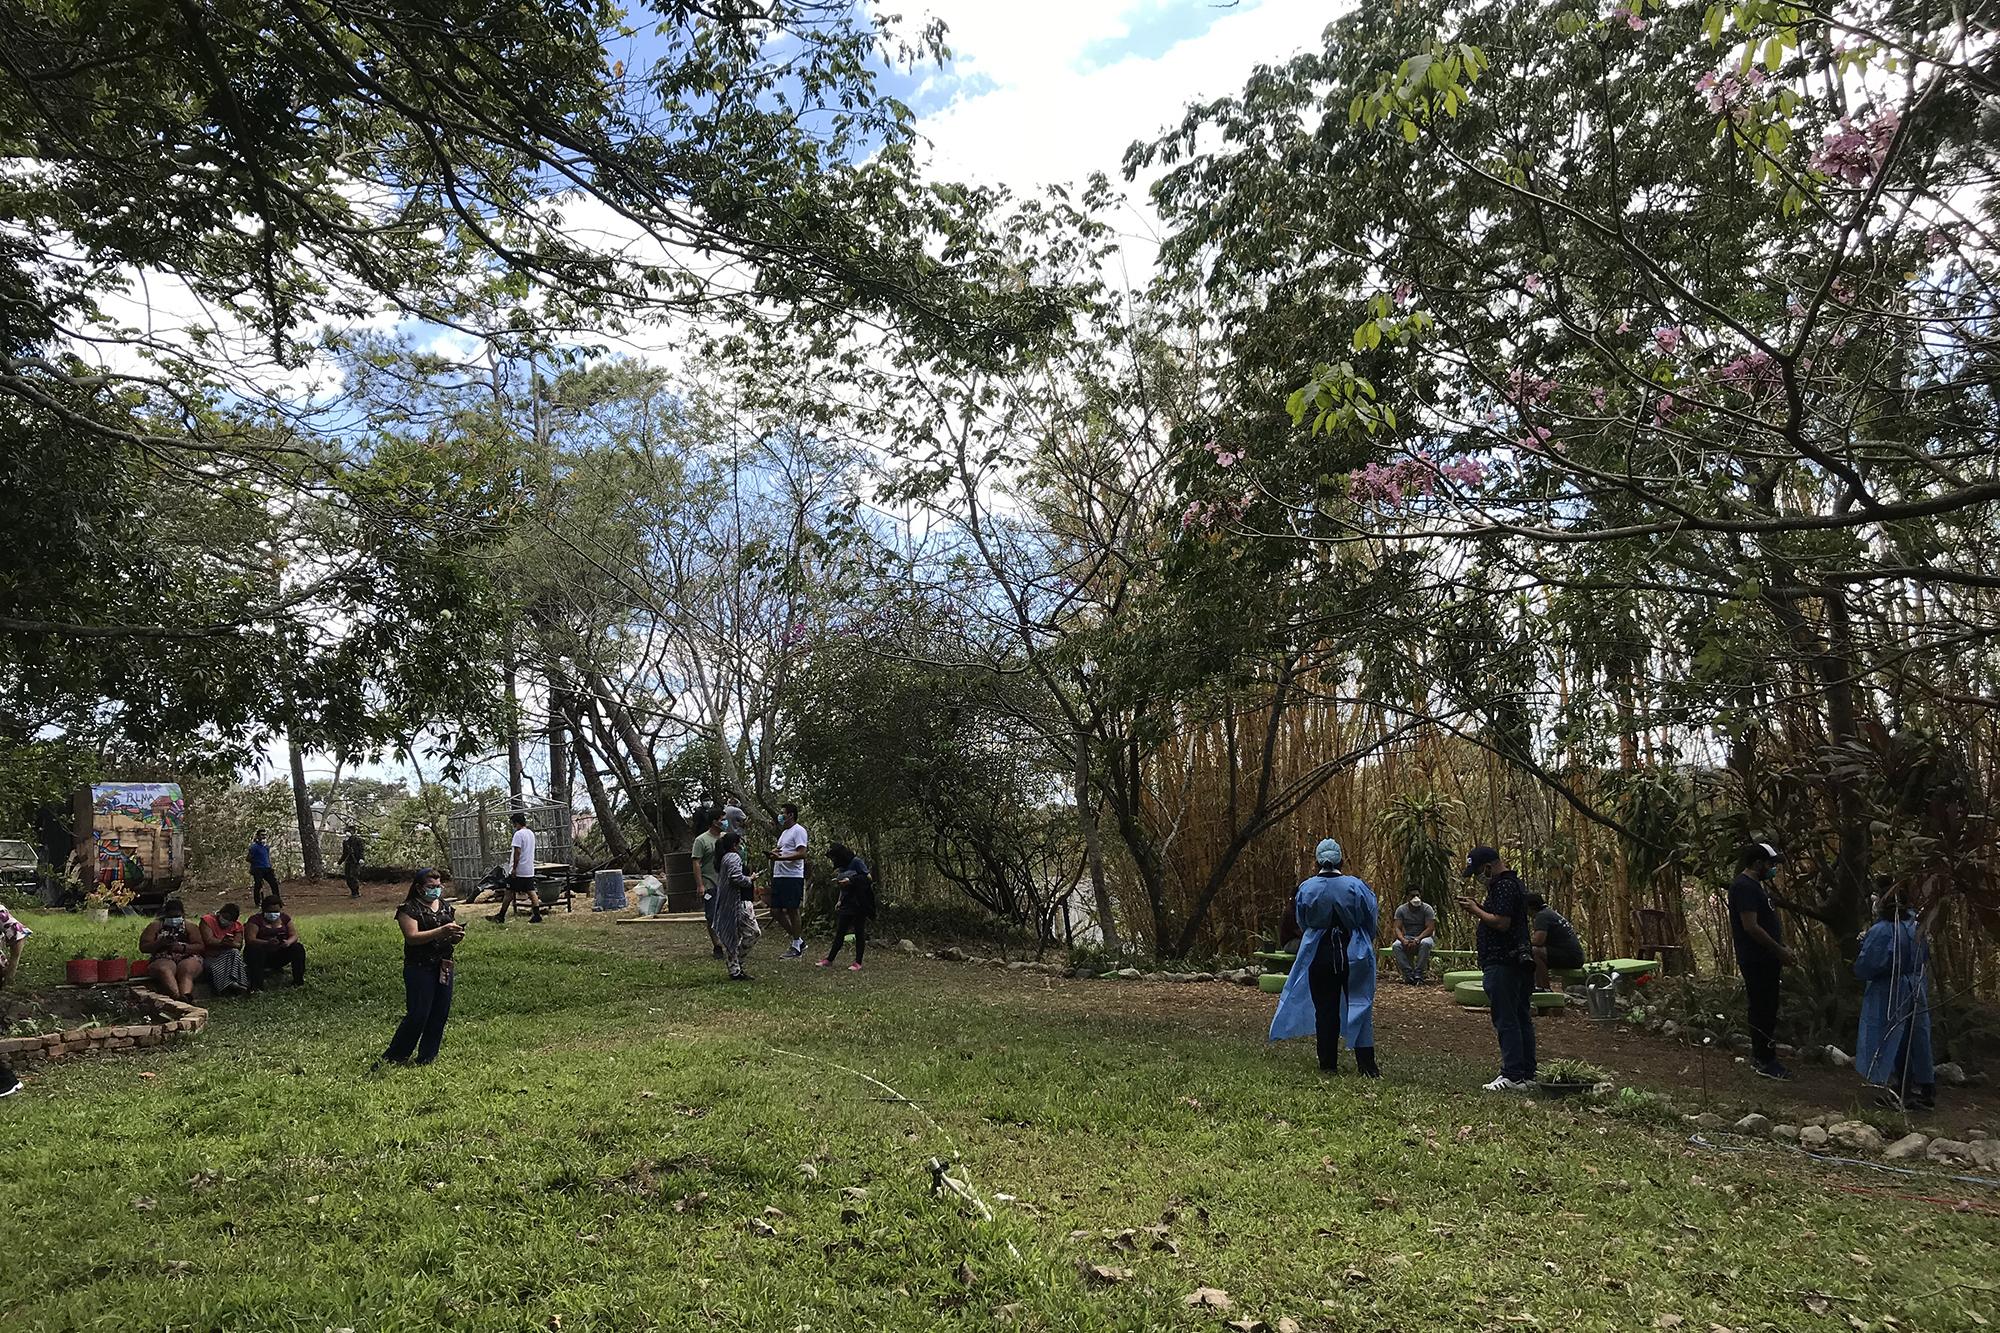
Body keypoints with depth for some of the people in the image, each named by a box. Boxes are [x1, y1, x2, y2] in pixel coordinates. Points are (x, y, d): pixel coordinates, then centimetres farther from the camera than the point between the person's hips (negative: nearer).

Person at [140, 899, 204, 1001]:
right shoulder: (156, 926, 16)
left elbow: (200, 947, 5)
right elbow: (143, 947, 9)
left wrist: (182, 948, -13)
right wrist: (159, 943, -10)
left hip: (187, 959, 0)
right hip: (163, 960, 0)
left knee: (187, 969, -35)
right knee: (164, 970, -35)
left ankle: (185, 995, -63)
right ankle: (177, 996, -62)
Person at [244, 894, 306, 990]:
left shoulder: (284, 918, 8)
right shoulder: (256, 920, -6)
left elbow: (294, 935, 3)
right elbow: (249, 940, -18)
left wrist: (288, 942, -23)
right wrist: (267, 943, -36)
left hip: (278, 956, 4)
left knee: (298, 948, -18)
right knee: (256, 950, -35)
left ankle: (298, 980, -15)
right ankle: (256, 986, -37)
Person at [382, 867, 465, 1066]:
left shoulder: (446, 908, 13)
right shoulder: (409, 909, -6)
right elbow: (412, 937, -17)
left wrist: (457, 936, -7)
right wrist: (441, 932, -27)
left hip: (445, 967, 6)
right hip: (419, 968, -6)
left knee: (440, 1014, 7)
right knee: (418, 1015, -7)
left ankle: (427, 1057, 18)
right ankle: (392, 1058, 7)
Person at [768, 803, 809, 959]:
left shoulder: (798, 830, -9)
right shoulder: (784, 832, 21)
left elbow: (801, 853, -19)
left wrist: (780, 857, -24)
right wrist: (774, 852, 5)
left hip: (792, 877, -10)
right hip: (779, 876, 10)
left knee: (791, 910, -5)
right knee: (775, 911, 8)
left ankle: (797, 947, 6)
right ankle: (799, 940, 18)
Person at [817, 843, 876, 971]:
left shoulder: (856, 862, -8)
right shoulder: (841, 867, 14)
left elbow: (869, 878, -14)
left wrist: (851, 880, -19)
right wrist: (840, 901, 10)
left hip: (859, 904, -7)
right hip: (846, 904, 7)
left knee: (859, 932, 0)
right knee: (840, 932, 7)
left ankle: (858, 963, 4)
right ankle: (829, 959, 9)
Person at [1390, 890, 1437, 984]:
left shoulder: (1427, 909, -7)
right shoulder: (1401, 910, 0)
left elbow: (1430, 928, -16)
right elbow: (1397, 928, -5)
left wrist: (1417, 939, -30)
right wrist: (1403, 940, -27)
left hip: (1423, 937, -2)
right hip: (1407, 938, 2)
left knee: (1425, 943, -39)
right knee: (1396, 945, -30)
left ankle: (1418, 974, -31)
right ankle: (1408, 973, -30)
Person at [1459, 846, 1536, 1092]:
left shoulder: (1503, 886, -16)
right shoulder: (1513, 883, 18)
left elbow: (1501, 923, -24)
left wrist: (1475, 910, -11)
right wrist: (1479, 909, 12)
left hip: (1502, 965, -11)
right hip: (1519, 961, 11)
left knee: (1506, 1021, -6)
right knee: (1522, 1018, 13)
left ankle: (1513, 1077, -4)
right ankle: (1527, 1074, 19)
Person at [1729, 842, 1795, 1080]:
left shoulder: (1757, 885, 16)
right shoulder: (1744, 886, -17)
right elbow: (1751, 927, -23)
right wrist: (1780, 951, -18)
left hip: (1766, 959, 10)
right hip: (1756, 960, -10)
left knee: (1766, 1009, 15)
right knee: (1763, 1009, -5)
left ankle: (1760, 1056, 23)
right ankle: (1764, 1060, 1)